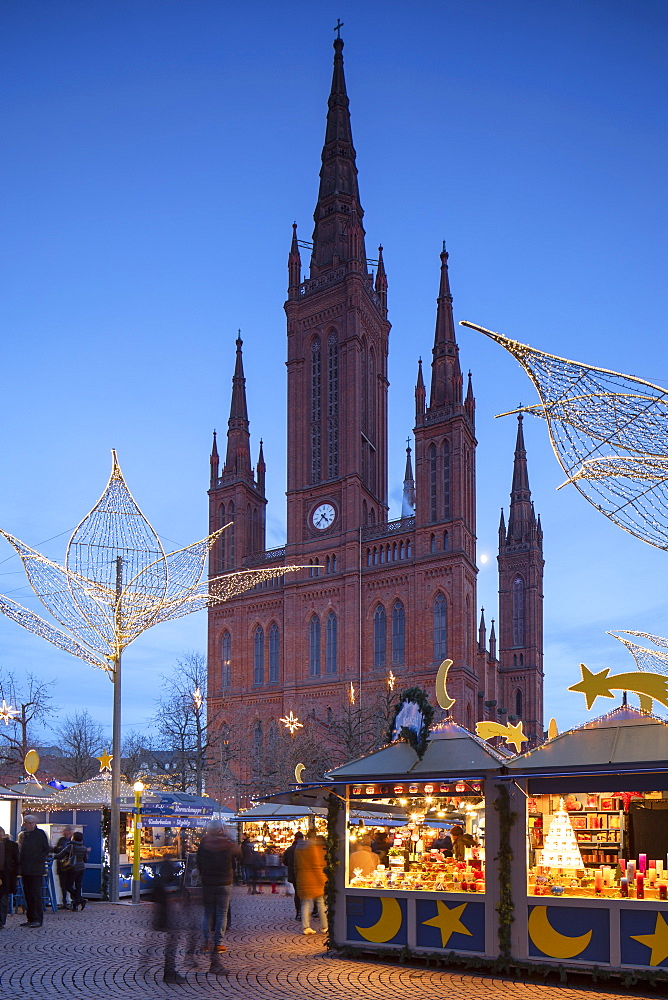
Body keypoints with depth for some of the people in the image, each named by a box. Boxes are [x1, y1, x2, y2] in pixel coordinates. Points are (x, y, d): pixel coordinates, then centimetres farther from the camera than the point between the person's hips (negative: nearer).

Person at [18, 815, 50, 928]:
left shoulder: (40, 833, -3)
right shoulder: (24, 834, 14)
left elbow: (47, 850, -4)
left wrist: (39, 860, -12)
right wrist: (20, 863, 9)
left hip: (36, 869, -6)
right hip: (25, 869, 6)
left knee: (36, 894, -6)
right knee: (28, 894, 9)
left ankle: (38, 919, -3)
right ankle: (30, 918, 16)